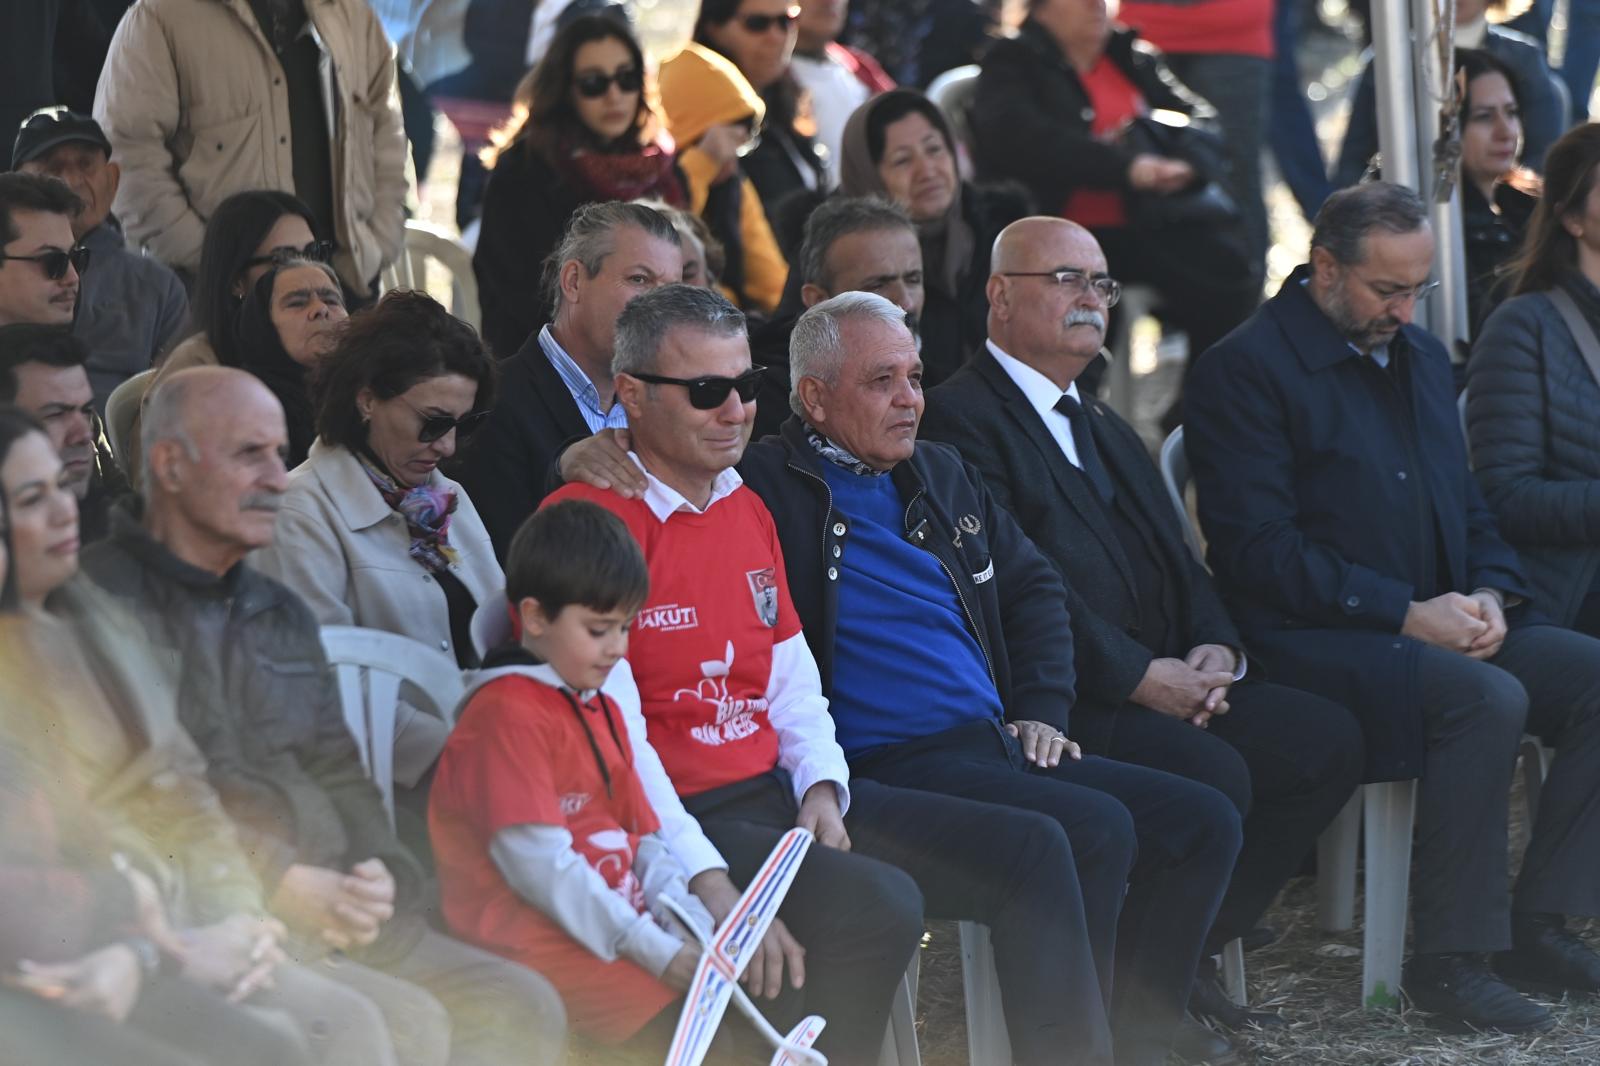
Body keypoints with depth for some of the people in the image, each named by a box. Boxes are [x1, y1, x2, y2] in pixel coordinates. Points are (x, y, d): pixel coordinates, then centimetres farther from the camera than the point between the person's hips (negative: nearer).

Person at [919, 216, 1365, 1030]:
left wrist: (1214, 650, -1)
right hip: (1059, 708, -9)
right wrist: (1143, 678, -19)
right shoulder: (960, 421, -7)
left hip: (1167, 683, 9)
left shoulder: (1106, 430, 26)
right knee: (1213, 773, -30)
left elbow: (1176, 562, 21)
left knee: (1327, 740, -8)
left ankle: (1192, 952, 2)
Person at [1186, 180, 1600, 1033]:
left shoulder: (1422, 357, 19)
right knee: (1486, 698, -32)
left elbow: (1468, 508, 24)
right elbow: (1259, 551, -14)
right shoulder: (1243, 371, -7)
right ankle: (1449, 957, -24)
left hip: (1443, 625, 8)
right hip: (1314, 641, -8)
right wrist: (1407, 613, -18)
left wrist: (1488, 595, 0)